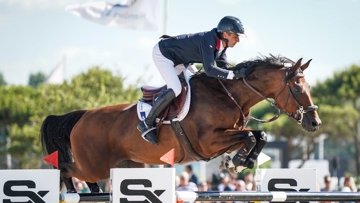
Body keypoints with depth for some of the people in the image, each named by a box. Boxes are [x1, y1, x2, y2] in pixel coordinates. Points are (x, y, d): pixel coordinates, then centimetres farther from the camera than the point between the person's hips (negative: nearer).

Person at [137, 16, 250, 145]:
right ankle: (147, 124, -14)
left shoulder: (221, 43, -8)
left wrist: (238, 73, -18)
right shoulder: (208, 41, -35)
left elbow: (223, 66, 0)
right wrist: (234, 74, -48)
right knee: (175, 89, -24)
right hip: (162, 54, -10)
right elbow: (209, 70, -43)